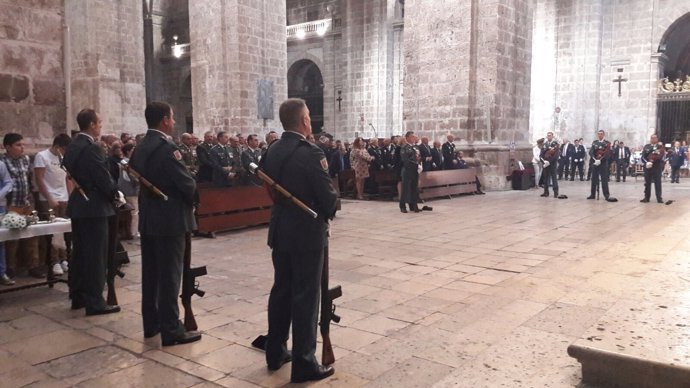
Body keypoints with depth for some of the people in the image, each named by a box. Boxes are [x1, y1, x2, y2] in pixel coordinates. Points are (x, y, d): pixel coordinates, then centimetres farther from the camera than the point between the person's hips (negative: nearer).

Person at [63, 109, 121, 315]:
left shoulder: (71, 146, 11)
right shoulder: (92, 148, -18)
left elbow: (72, 172, 15)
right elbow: (104, 179, -19)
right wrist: (115, 193, -1)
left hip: (78, 205, 10)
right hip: (94, 206, -9)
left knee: (79, 252, 16)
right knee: (96, 255, -3)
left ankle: (78, 297, 25)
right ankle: (94, 302, 2)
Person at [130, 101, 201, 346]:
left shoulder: (140, 149, 9)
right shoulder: (167, 148, -18)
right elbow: (188, 184, -17)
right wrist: (189, 201, 3)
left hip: (148, 218, 9)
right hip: (170, 219, -9)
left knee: (151, 273, 15)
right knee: (170, 276, -2)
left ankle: (151, 324, 26)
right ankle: (171, 330, 5)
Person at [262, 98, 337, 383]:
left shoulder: (271, 152, 4)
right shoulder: (311, 153, -19)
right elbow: (328, 196, -16)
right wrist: (328, 213, 3)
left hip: (280, 231, 8)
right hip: (307, 234, -7)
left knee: (281, 290, 17)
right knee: (306, 297, 1)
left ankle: (275, 352, 29)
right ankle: (304, 364, 10)